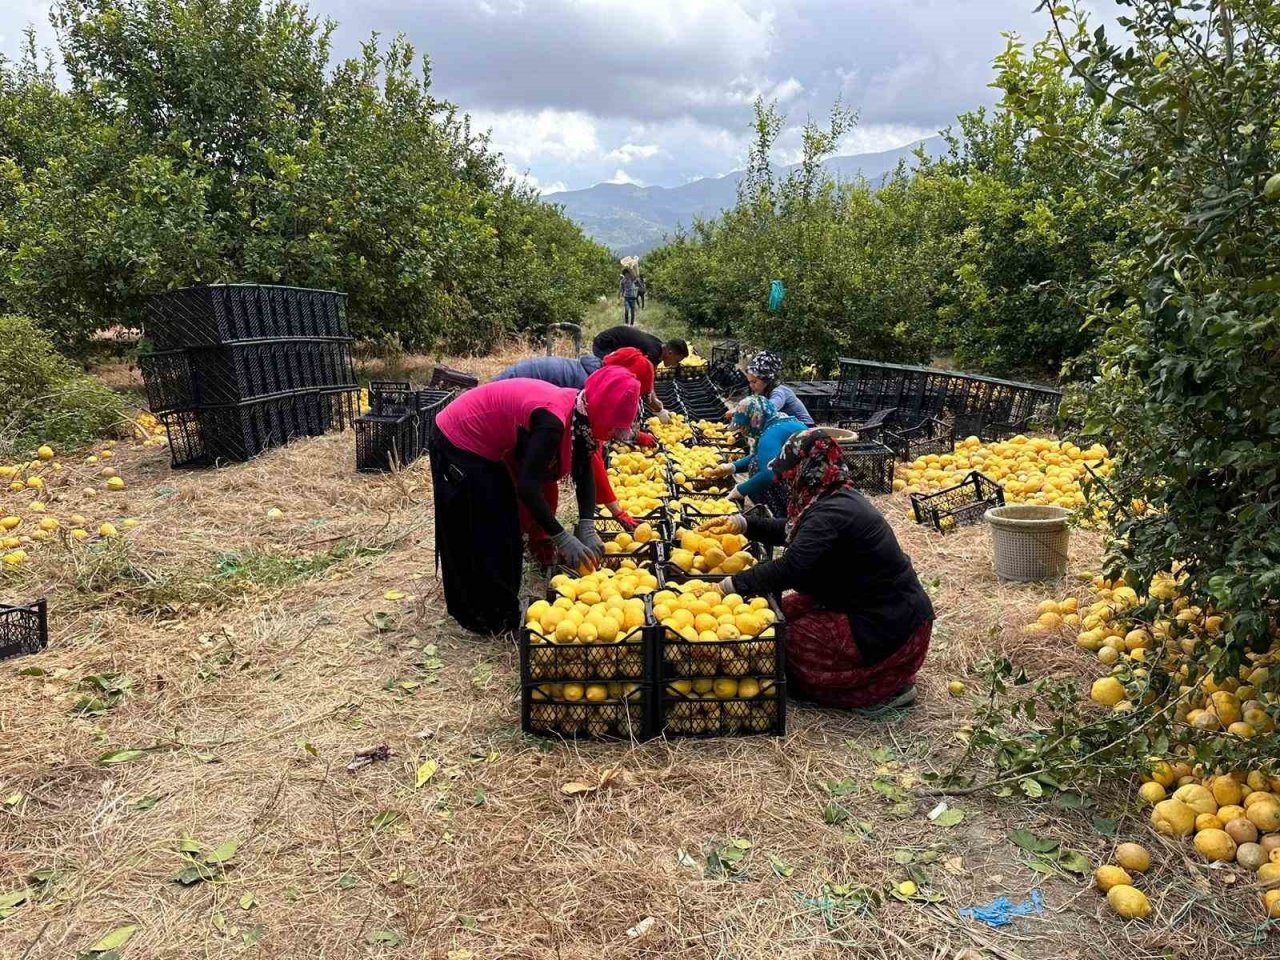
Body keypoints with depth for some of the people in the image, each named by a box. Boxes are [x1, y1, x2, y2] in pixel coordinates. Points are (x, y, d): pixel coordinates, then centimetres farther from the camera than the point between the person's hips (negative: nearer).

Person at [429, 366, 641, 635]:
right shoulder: (553, 420, -34)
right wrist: (561, 537, -30)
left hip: (484, 446, 9)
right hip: (458, 444, -9)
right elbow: (527, 485, -35)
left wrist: (587, 526, -13)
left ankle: (501, 606, 31)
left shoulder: (578, 411, -7)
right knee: (474, 537, 0)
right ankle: (483, 618, 15)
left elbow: (584, 472, -2)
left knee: (504, 528, 16)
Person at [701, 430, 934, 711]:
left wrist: (730, 585, -25)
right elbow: (791, 531, 21)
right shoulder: (841, 498, 7)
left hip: (889, 631, -10)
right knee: (786, 610, 10)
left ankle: (883, 689, 1)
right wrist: (742, 524, 10)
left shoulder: (832, 513, -24)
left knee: (787, 644, -3)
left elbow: (789, 569, -34)